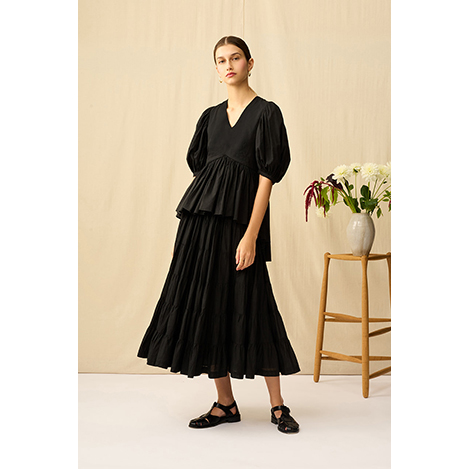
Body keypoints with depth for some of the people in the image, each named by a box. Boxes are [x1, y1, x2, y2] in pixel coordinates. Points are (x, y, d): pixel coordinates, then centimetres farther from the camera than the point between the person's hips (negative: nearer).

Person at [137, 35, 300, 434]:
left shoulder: (266, 113, -2)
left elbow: (267, 177, -9)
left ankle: (277, 405, 8)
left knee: (249, 305, -5)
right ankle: (225, 403, 15)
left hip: (239, 220, -6)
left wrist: (251, 236, -16)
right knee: (206, 304, 5)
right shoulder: (211, 116, 15)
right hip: (200, 218, 6)